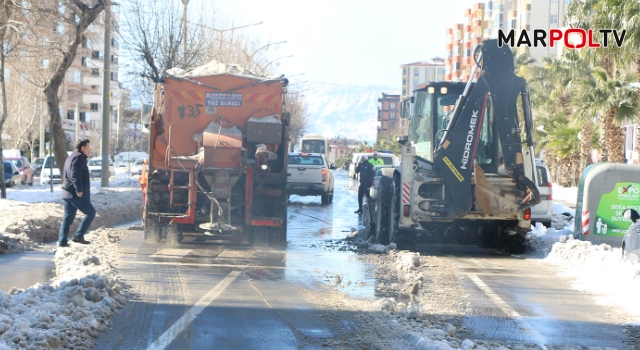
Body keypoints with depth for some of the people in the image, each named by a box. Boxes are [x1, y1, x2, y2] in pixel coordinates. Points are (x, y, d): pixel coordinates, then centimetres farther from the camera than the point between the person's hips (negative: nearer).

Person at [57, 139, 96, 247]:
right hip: (76, 193, -10)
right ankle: (79, 235, -4)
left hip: (67, 193, 10)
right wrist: (79, 189, -26)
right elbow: (75, 175, -23)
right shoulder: (79, 158, -11)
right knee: (90, 212, -1)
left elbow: (65, 175, 28)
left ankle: (62, 241, 7)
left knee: (68, 217, 10)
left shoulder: (72, 157, 22)